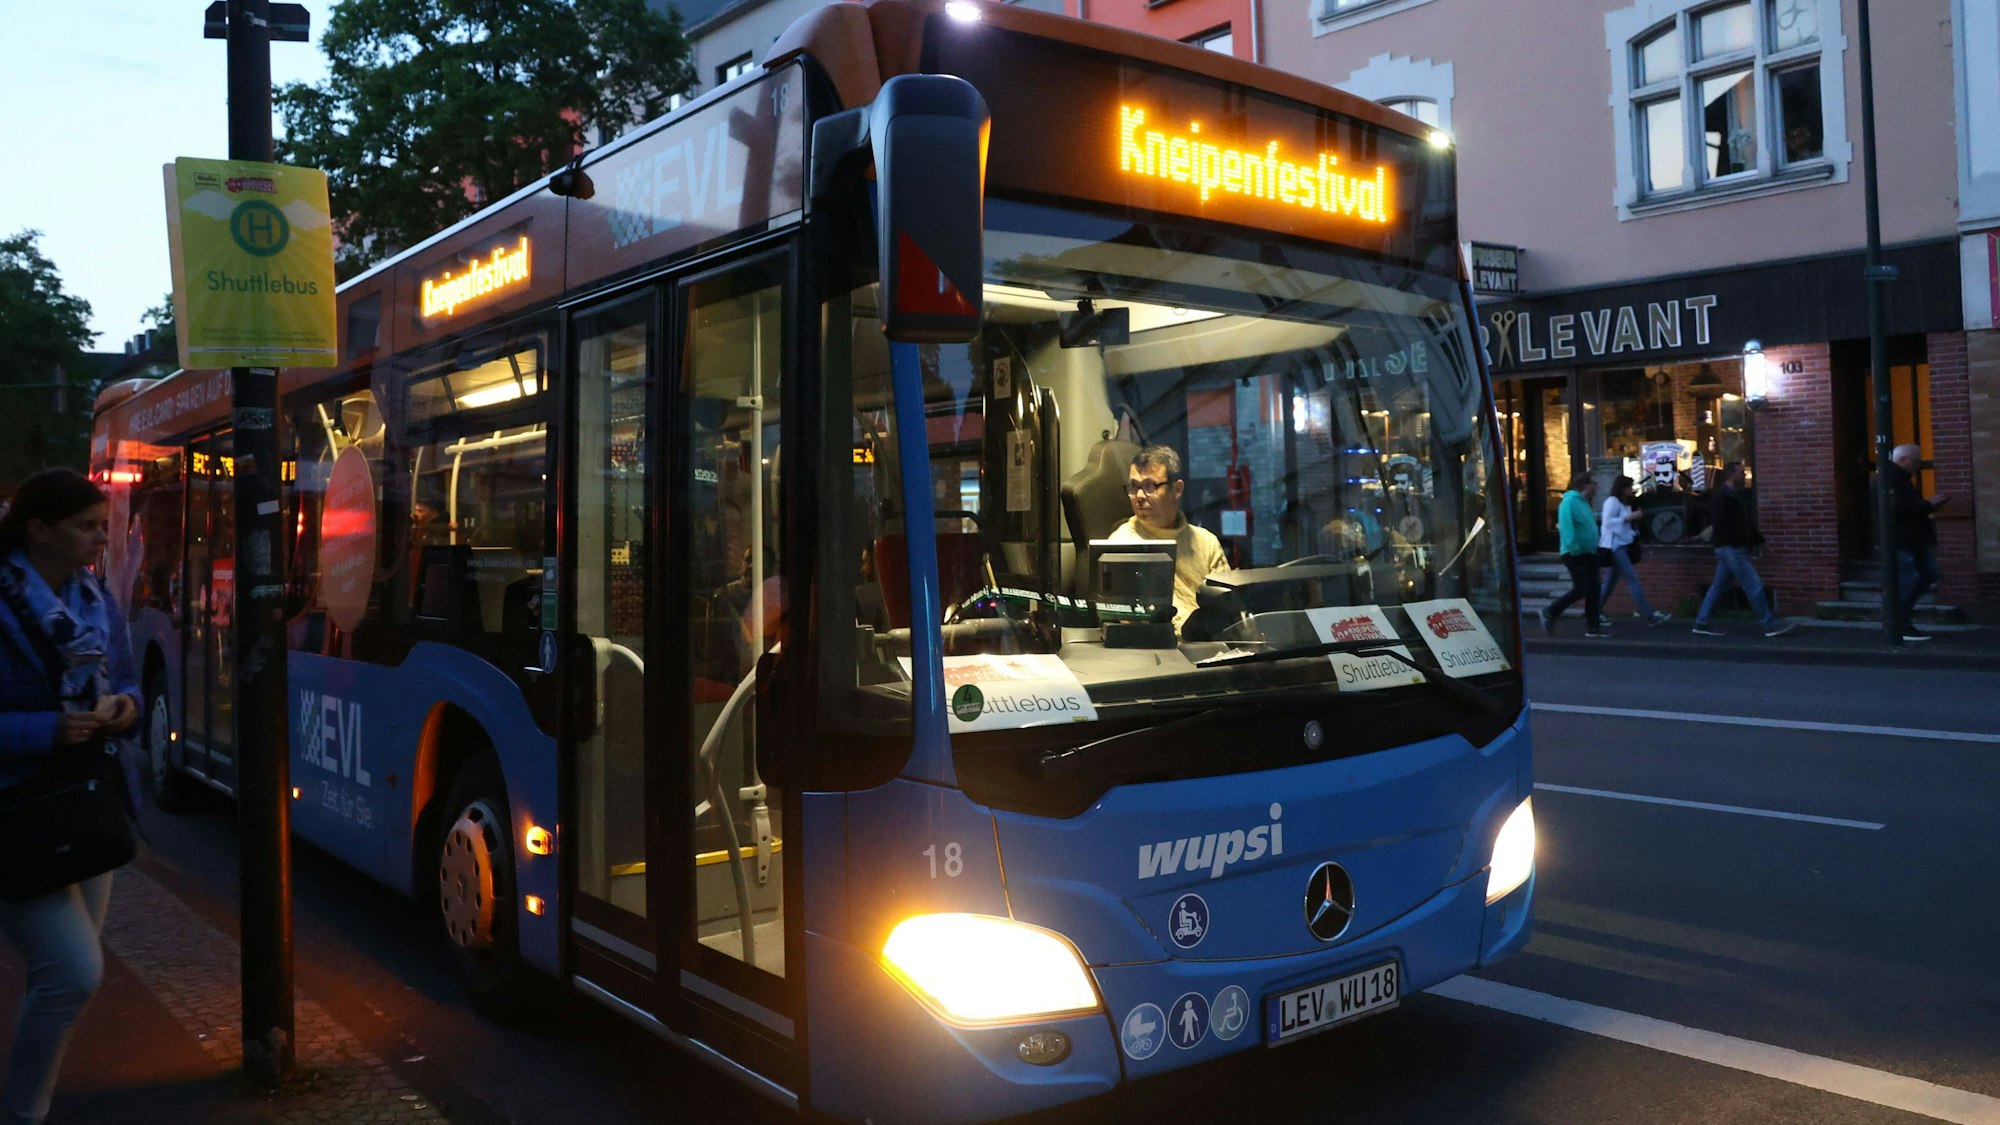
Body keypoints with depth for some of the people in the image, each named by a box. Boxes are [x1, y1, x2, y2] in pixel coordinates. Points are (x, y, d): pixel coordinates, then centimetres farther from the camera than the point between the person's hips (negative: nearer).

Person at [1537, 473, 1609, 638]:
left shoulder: (1583, 502, 17)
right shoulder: (1570, 501, -15)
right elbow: (1565, 524, -27)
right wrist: (1572, 546, -32)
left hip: (1589, 554, 10)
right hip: (1576, 554, -10)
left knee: (1593, 590, 8)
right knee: (1580, 590, -11)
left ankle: (1593, 626, 14)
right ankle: (1550, 613, 4)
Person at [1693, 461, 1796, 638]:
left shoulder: (1735, 495, 17)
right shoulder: (1722, 497, -14)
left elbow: (1747, 523, 22)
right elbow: (1721, 525, -20)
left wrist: (1759, 540, 14)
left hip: (1731, 549, 10)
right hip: (1731, 548, -10)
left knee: (1718, 586, 11)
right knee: (1754, 585, -8)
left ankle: (1702, 623, 14)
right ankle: (1770, 624, -4)